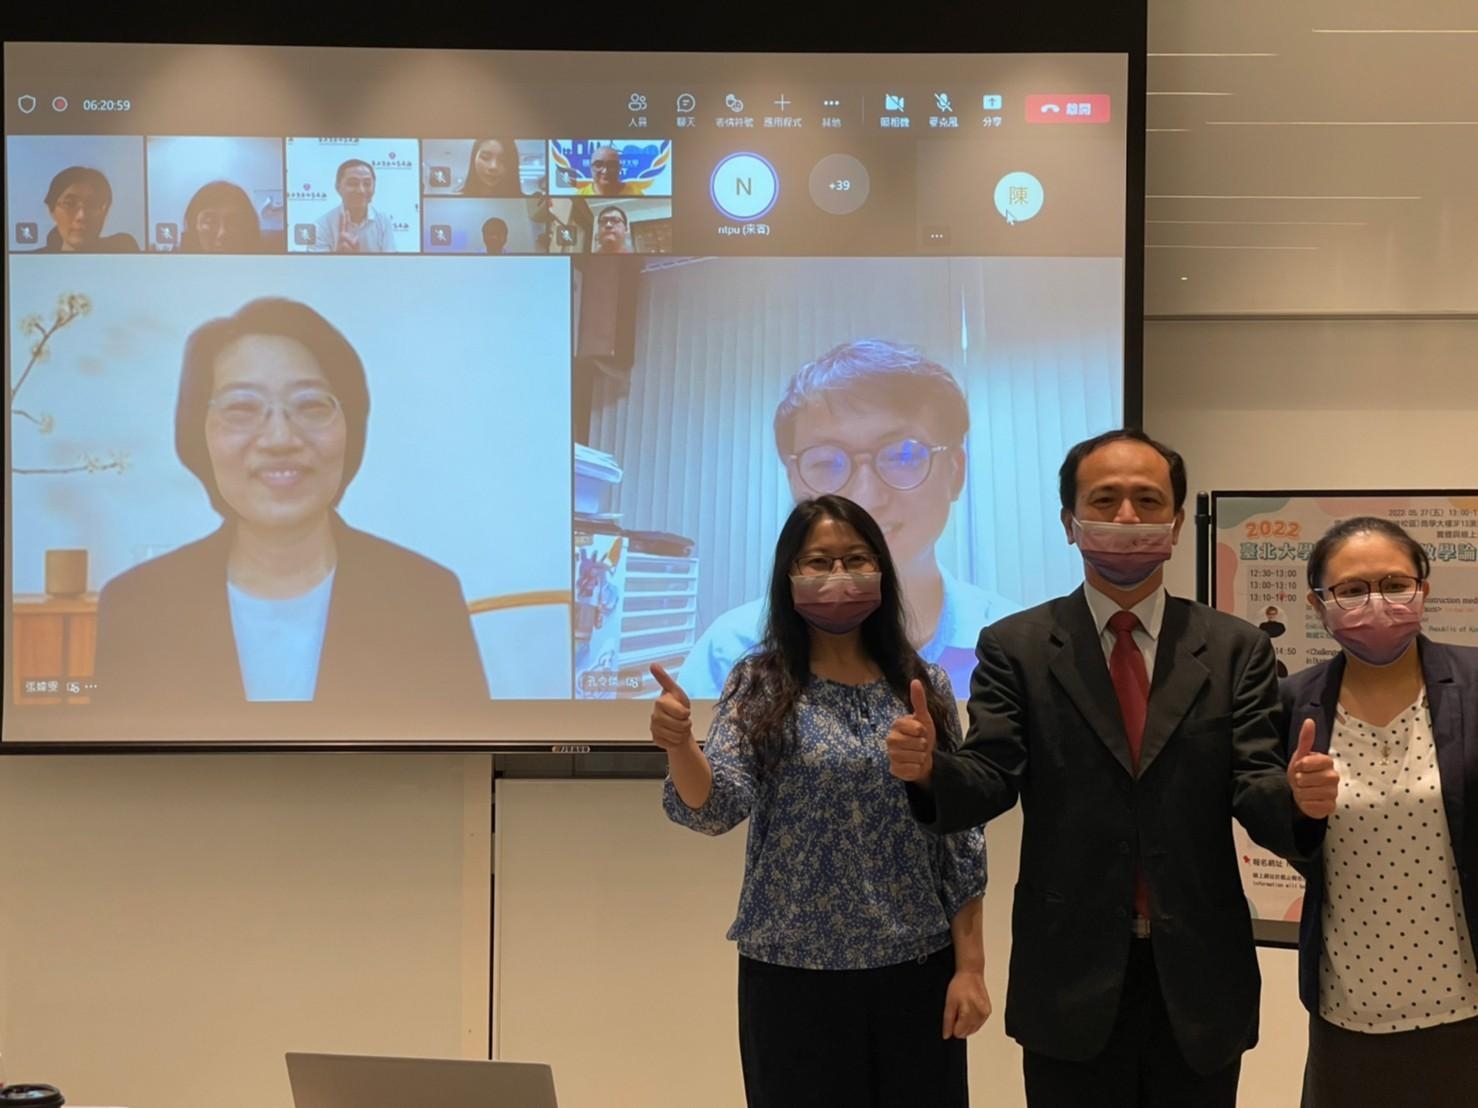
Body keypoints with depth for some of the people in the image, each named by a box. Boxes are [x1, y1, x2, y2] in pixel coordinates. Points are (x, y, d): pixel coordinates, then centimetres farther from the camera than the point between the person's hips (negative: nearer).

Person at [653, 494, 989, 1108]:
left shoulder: (925, 686, 3)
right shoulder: (761, 685, -2)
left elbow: (960, 837, 4)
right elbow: (716, 806, -14)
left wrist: (970, 966, 0)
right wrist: (678, 745, -34)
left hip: (917, 970, 2)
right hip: (794, 974, -2)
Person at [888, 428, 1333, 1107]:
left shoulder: (1236, 649, 4)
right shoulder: (1015, 646, 1)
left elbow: (1253, 789, -4)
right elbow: (989, 780, -8)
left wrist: (1299, 798, -27)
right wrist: (928, 767, -30)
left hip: (1200, 982, 2)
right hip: (1071, 980, -1)